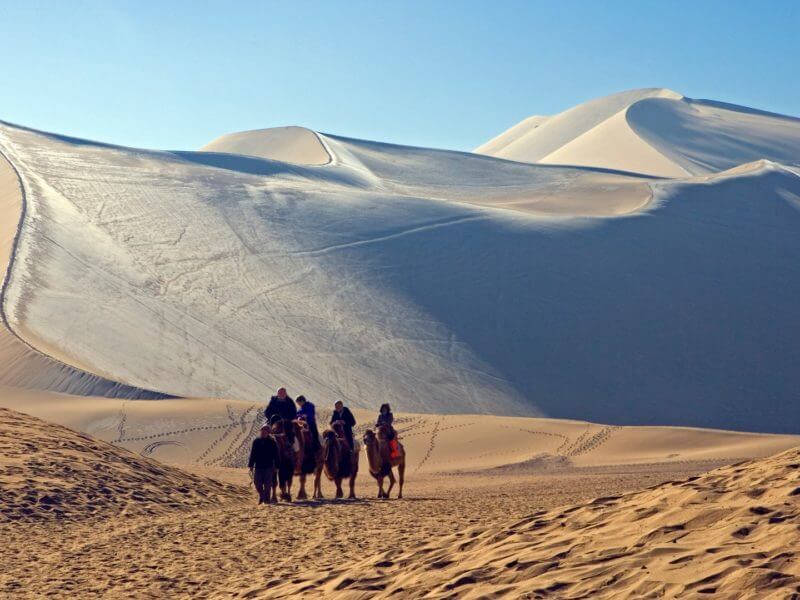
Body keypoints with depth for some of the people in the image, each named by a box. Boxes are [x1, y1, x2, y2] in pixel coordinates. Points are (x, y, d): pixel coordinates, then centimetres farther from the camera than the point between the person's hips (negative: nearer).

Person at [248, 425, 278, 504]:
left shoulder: (272, 442, 0)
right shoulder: (256, 441, 5)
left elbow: (275, 456, 3)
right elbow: (252, 454, 7)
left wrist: (275, 466, -1)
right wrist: (250, 465, 3)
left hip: (268, 467, -2)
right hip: (258, 466, 2)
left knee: (267, 484, -1)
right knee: (257, 483, 4)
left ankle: (266, 499, 8)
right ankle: (261, 496, 27)